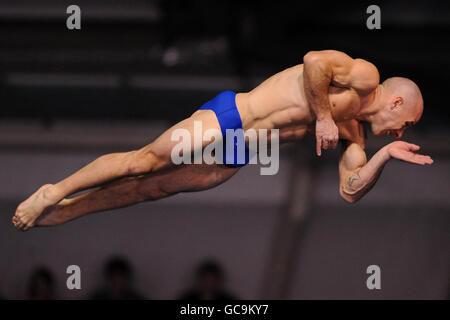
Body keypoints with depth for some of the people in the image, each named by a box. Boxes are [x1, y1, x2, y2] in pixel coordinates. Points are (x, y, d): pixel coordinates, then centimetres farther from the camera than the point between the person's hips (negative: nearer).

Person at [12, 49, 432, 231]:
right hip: (229, 116, -8)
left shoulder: (353, 132, 17)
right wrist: (323, 117, -18)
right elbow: (314, 61, -25)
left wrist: (386, 156, 1)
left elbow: (350, 190, 12)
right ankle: (56, 193, -5)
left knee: (158, 186, 4)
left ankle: (66, 210, 9)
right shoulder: (363, 77, -8)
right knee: (146, 161, -13)